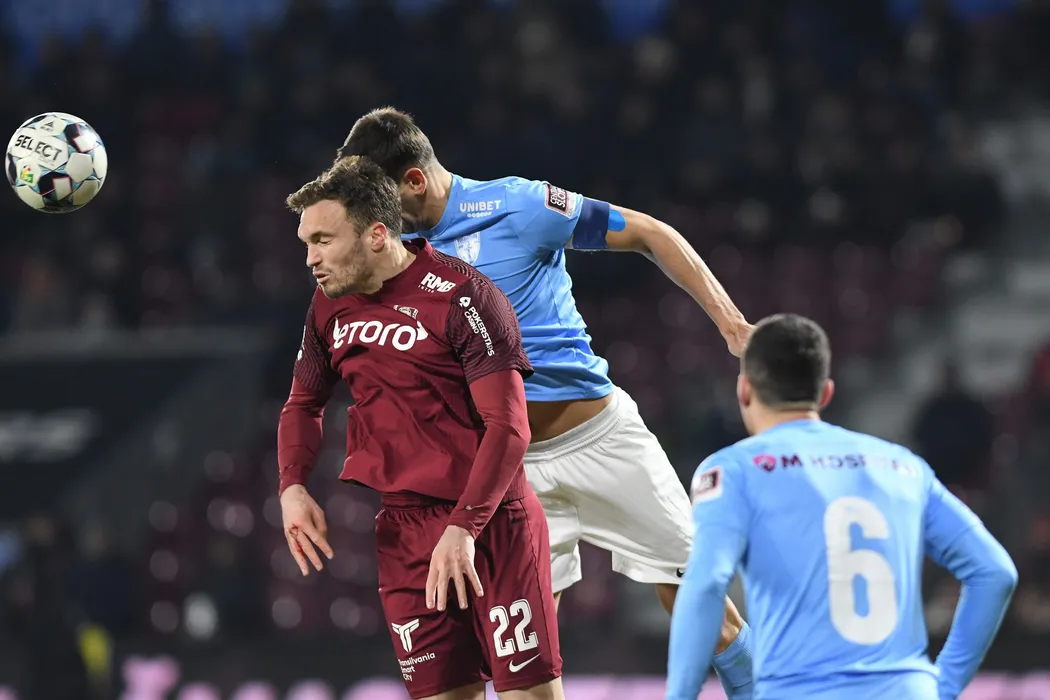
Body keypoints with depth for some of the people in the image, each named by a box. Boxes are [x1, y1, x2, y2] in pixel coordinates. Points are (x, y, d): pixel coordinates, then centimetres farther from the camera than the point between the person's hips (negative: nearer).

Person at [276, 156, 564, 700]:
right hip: (401, 530, 6)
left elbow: (508, 426, -17)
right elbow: (303, 404, 22)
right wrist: (292, 486, 3)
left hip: (493, 524, -6)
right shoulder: (330, 307, 8)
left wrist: (463, 528, -25)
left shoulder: (462, 297, -14)